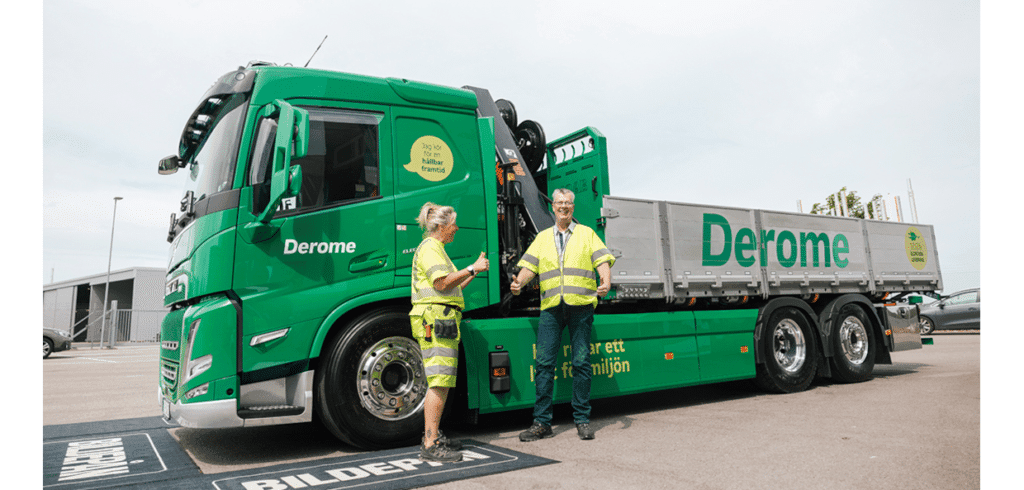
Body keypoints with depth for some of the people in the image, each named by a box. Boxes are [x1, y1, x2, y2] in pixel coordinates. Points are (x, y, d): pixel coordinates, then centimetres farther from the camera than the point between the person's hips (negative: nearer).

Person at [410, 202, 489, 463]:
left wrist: (473, 273, 22)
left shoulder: (437, 249, 26)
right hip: (435, 319, -11)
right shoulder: (429, 247, -7)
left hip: (442, 322, 11)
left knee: (441, 381, 13)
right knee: (440, 382, -13)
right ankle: (430, 446, -12)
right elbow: (442, 283, -19)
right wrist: (472, 269, -12)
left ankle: (433, 436, 20)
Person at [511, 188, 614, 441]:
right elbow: (529, 266, 10)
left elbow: (603, 261, 3)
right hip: (551, 306, 2)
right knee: (544, 361, -4)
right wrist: (519, 282, -10)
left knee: (581, 362, 1)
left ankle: (582, 420, 12)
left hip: (581, 305, -1)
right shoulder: (542, 237, 19)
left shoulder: (587, 234, 13)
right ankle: (541, 422, 4)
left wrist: (606, 282, -17)